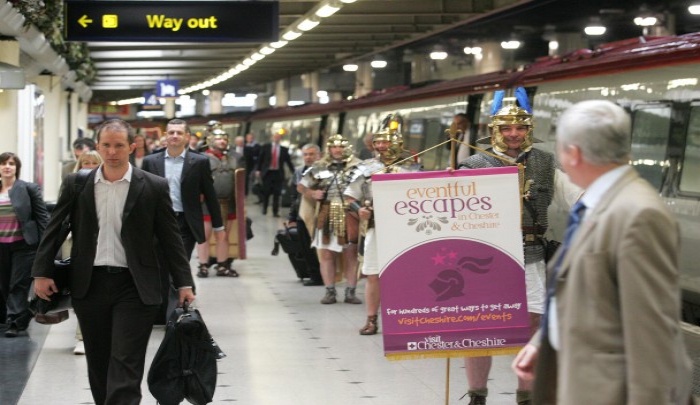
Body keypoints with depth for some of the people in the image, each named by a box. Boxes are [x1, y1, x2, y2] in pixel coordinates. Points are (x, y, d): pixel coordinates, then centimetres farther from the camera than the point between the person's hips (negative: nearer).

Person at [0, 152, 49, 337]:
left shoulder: (29, 189, -4)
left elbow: (42, 217, -4)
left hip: (23, 245, -5)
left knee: (18, 285, -6)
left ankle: (15, 322, -6)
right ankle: (22, 316, 24)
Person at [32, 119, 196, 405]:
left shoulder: (154, 187, -2)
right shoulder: (76, 185, 4)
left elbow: (171, 238, 1)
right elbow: (54, 231, 9)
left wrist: (184, 284, -1)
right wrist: (42, 273, 3)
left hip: (134, 286, -3)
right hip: (89, 285, 3)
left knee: (126, 366, -8)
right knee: (98, 365, 11)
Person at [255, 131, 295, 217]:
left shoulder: (284, 150, 5)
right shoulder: (266, 147, 4)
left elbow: (288, 161, 7)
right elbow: (260, 159, 5)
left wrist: (294, 172, 4)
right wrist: (258, 170, -1)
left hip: (278, 173, 0)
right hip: (267, 172, 0)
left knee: (276, 193, -2)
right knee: (266, 192, 5)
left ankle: (275, 211, 1)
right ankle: (264, 209, 23)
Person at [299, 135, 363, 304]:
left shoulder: (357, 166, 2)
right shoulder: (319, 168, 7)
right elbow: (301, 186, 15)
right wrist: (312, 193, -4)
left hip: (350, 216, -1)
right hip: (326, 217, 1)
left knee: (351, 255, 2)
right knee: (326, 254, 3)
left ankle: (350, 292, 9)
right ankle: (330, 292, 10)